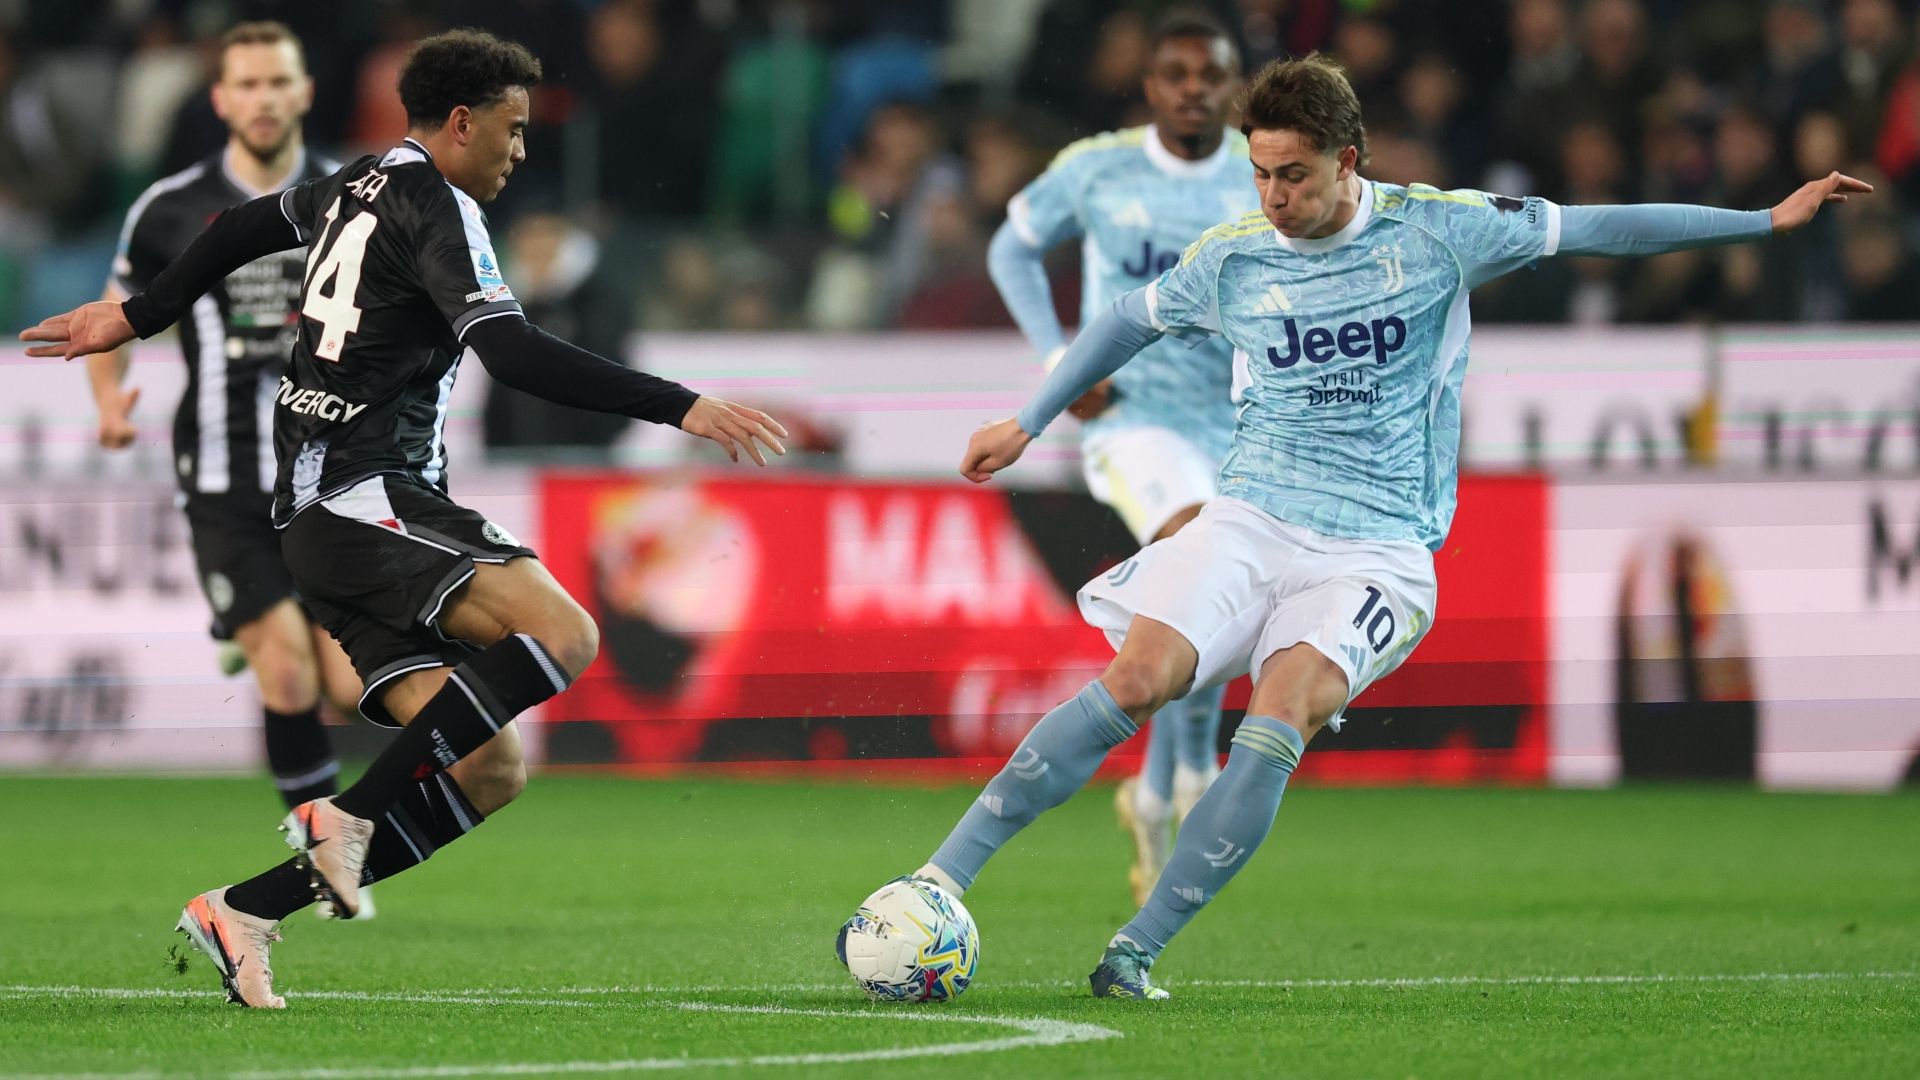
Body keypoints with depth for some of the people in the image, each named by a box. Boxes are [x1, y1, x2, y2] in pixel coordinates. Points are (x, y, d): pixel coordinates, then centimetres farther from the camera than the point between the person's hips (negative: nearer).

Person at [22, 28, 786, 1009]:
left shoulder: (356, 189, 21)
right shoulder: (435, 208, -7)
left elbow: (241, 229, 39)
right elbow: (513, 354, -21)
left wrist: (138, 317, 55)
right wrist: (680, 407, -23)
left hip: (315, 519, 10)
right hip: (365, 497, -10)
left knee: (490, 771, 0)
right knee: (561, 634, -27)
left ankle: (244, 912, -1)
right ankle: (349, 818, -24)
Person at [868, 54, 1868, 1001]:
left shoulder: (1432, 232, -2)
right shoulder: (1230, 258, 3)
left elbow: (1591, 229, 3)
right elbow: (1130, 321, 23)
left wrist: (1768, 220, 3)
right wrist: (1027, 424, 27)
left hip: (1375, 548, -1)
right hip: (1250, 520, 1)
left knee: (1281, 720, -26)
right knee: (1139, 677, -23)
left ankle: (1134, 952, -22)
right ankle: (942, 877, -20)